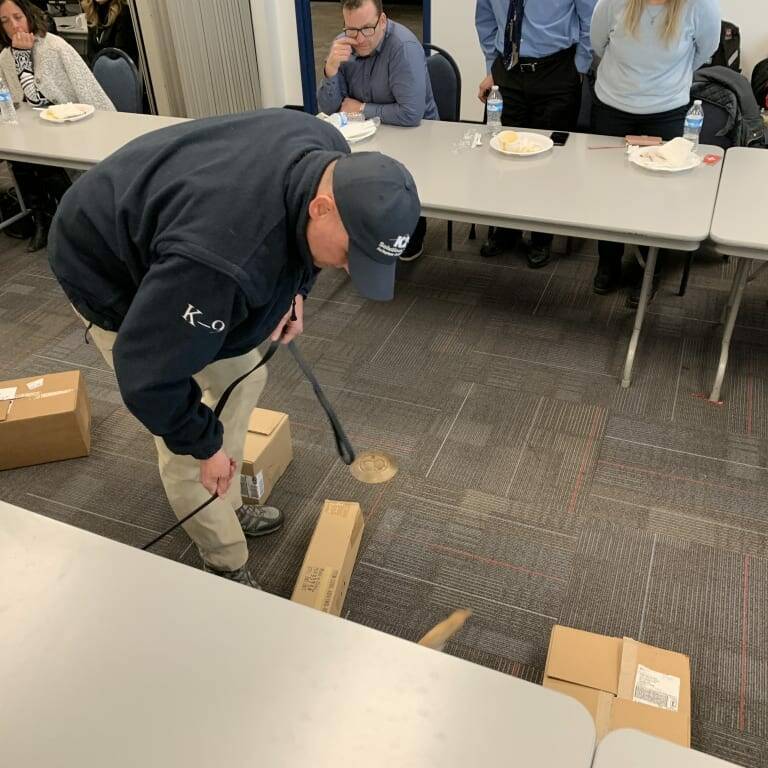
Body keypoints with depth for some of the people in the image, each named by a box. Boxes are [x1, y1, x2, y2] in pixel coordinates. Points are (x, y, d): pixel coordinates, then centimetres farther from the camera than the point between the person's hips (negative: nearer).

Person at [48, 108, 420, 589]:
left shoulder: (332, 161, -20)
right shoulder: (225, 254, -46)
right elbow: (149, 373, -34)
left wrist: (296, 291, -6)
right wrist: (203, 443, -19)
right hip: (109, 269, -7)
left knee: (243, 379, 13)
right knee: (192, 445, -5)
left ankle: (229, 510, 35)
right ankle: (228, 568, 20)